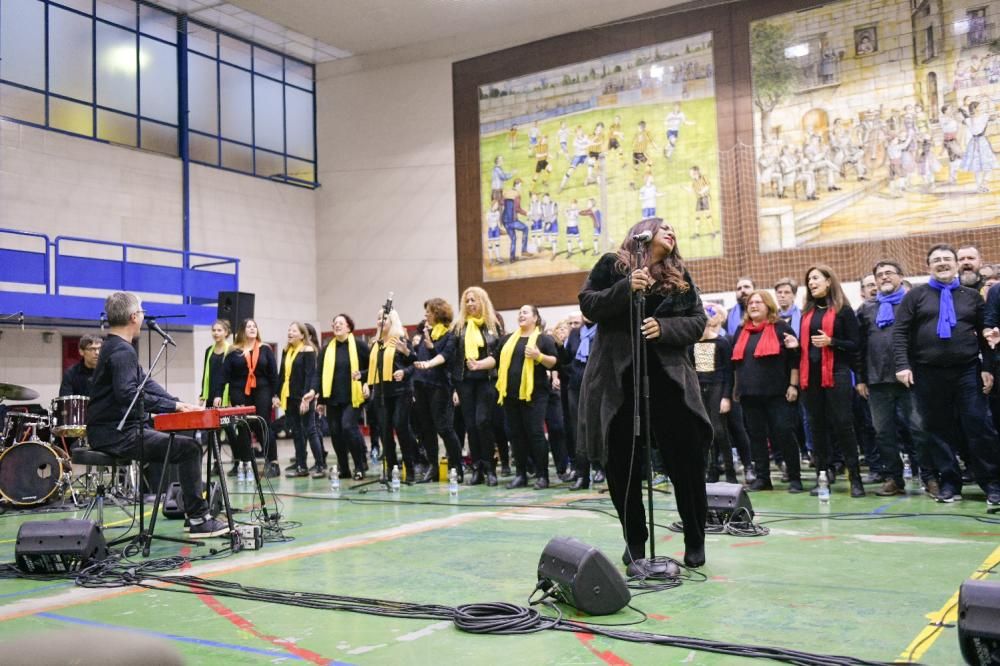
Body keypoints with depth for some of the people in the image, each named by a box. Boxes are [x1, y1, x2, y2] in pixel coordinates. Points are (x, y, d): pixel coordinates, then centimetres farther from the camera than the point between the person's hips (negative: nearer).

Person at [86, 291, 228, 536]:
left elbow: (145, 383, 17)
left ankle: (193, 511, 21)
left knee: (182, 440, 20)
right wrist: (172, 406, -26)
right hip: (118, 435, -11)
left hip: (116, 431, 11)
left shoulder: (115, 347, 17)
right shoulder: (123, 351, -17)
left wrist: (179, 404, 5)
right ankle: (199, 520, -7)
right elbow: (128, 394, -31)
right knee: (189, 448, -12)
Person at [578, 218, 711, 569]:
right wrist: (626, 289, -16)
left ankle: (695, 542, 12)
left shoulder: (680, 276, 12)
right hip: (617, 378, -1)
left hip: (667, 376, 2)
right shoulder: (612, 264, 6)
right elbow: (588, 305, -2)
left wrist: (664, 327, -13)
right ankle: (634, 541, 18)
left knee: (687, 460, -3)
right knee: (620, 464, 3)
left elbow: (698, 321, 6)